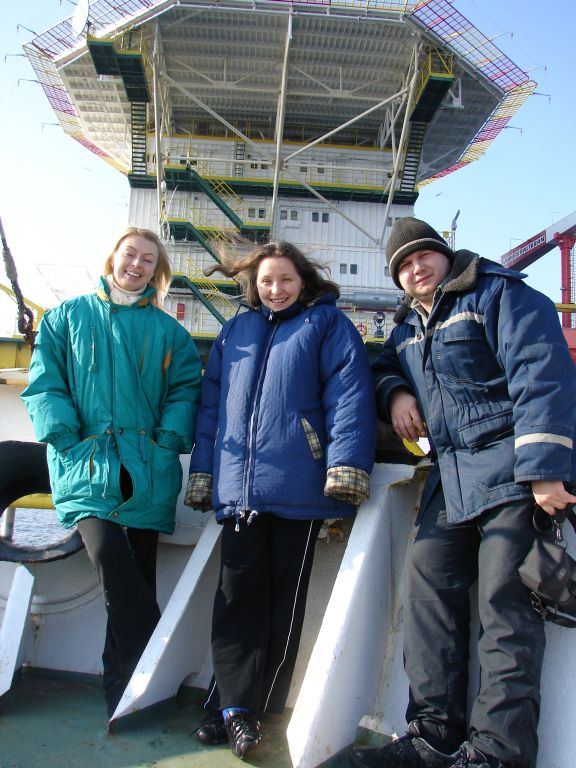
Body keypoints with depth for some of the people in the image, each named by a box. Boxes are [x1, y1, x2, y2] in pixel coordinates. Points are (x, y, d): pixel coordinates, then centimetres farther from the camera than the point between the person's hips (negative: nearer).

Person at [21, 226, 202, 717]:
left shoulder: (168, 331, 13)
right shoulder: (67, 317, 12)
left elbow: (186, 390, 8)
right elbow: (44, 383, 5)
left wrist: (168, 441, -8)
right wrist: (67, 439, -8)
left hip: (147, 469, 1)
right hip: (86, 464, -1)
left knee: (136, 574, 5)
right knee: (108, 553, -22)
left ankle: (128, 689, 21)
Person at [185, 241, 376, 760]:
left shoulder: (329, 324, 5)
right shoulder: (235, 332, 18)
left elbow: (349, 395, -7)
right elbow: (211, 404, 16)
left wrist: (346, 468, -18)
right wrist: (203, 472, 11)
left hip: (299, 485, -3)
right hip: (238, 486, 4)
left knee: (285, 597, 7)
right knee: (238, 595, 2)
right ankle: (237, 707, 12)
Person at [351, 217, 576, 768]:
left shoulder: (499, 294, -3)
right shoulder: (409, 326, 18)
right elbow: (383, 368, 35)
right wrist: (394, 391, 9)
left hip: (512, 471, -7)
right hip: (451, 479, 7)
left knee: (503, 602, -8)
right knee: (427, 582, 1)